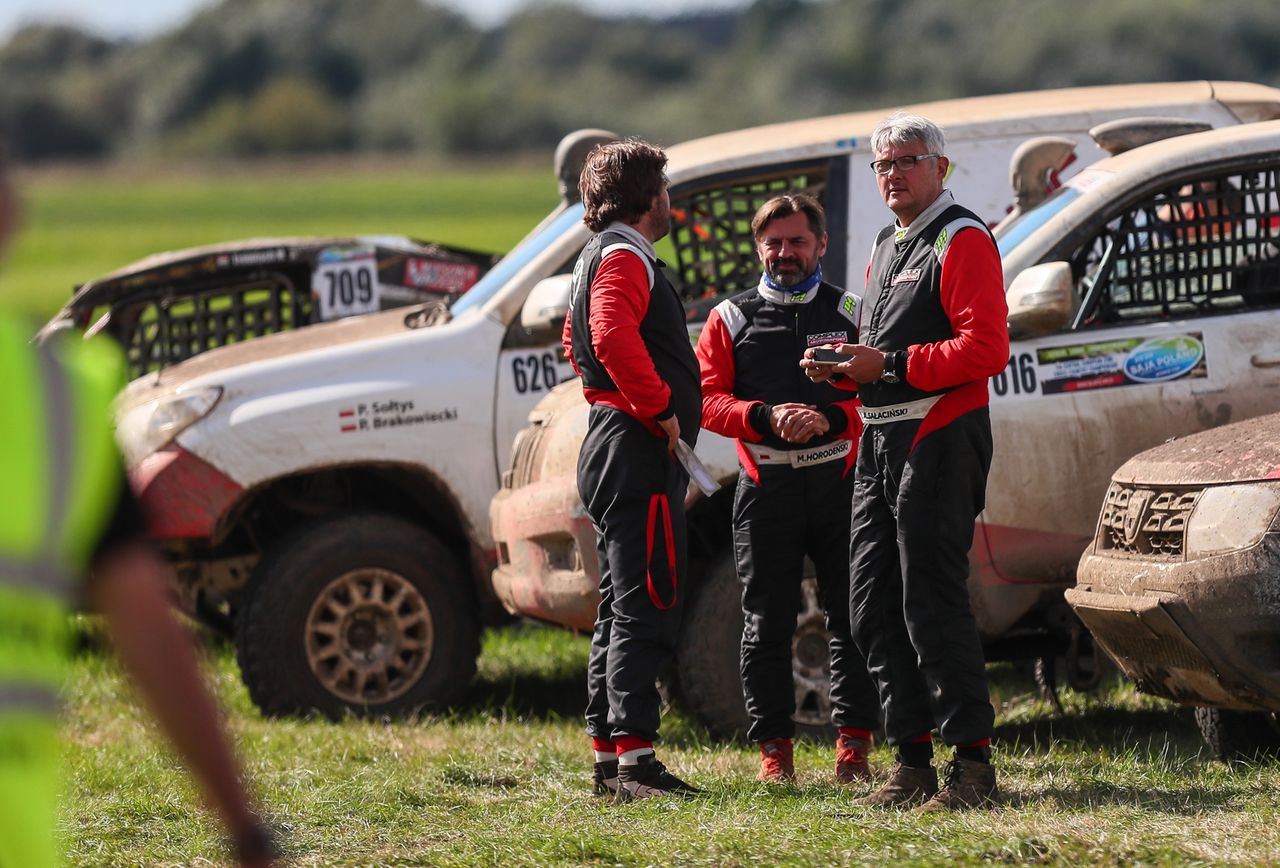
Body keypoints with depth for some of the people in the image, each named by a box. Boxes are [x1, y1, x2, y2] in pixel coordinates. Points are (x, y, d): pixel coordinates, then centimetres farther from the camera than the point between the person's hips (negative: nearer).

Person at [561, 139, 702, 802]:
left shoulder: (598, 257, 21)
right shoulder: (627, 258, -12)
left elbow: (578, 342, 35)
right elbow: (613, 335, -30)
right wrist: (657, 406, -22)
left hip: (609, 446, 11)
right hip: (639, 451, -11)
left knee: (621, 608, 13)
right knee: (647, 605, -13)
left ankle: (607, 756, 16)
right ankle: (633, 757, -18)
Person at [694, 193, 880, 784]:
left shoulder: (850, 313, 10)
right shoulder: (731, 319, 10)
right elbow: (707, 400, 3)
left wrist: (829, 418, -14)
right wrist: (766, 418, -14)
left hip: (840, 483, 0)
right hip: (766, 487, 0)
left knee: (851, 619, -2)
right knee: (767, 623, 2)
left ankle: (854, 743, 3)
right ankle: (774, 750, 9)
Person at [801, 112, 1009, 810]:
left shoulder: (962, 240, -7)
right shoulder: (885, 247, 21)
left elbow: (986, 348, -17)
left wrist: (889, 365, -20)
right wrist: (839, 368, 8)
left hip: (939, 439, -9)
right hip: (880, 443, 9)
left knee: (933, 604, -11)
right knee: (873, 608, 8)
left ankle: (973, 764, -7)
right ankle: (912, 760, 13)